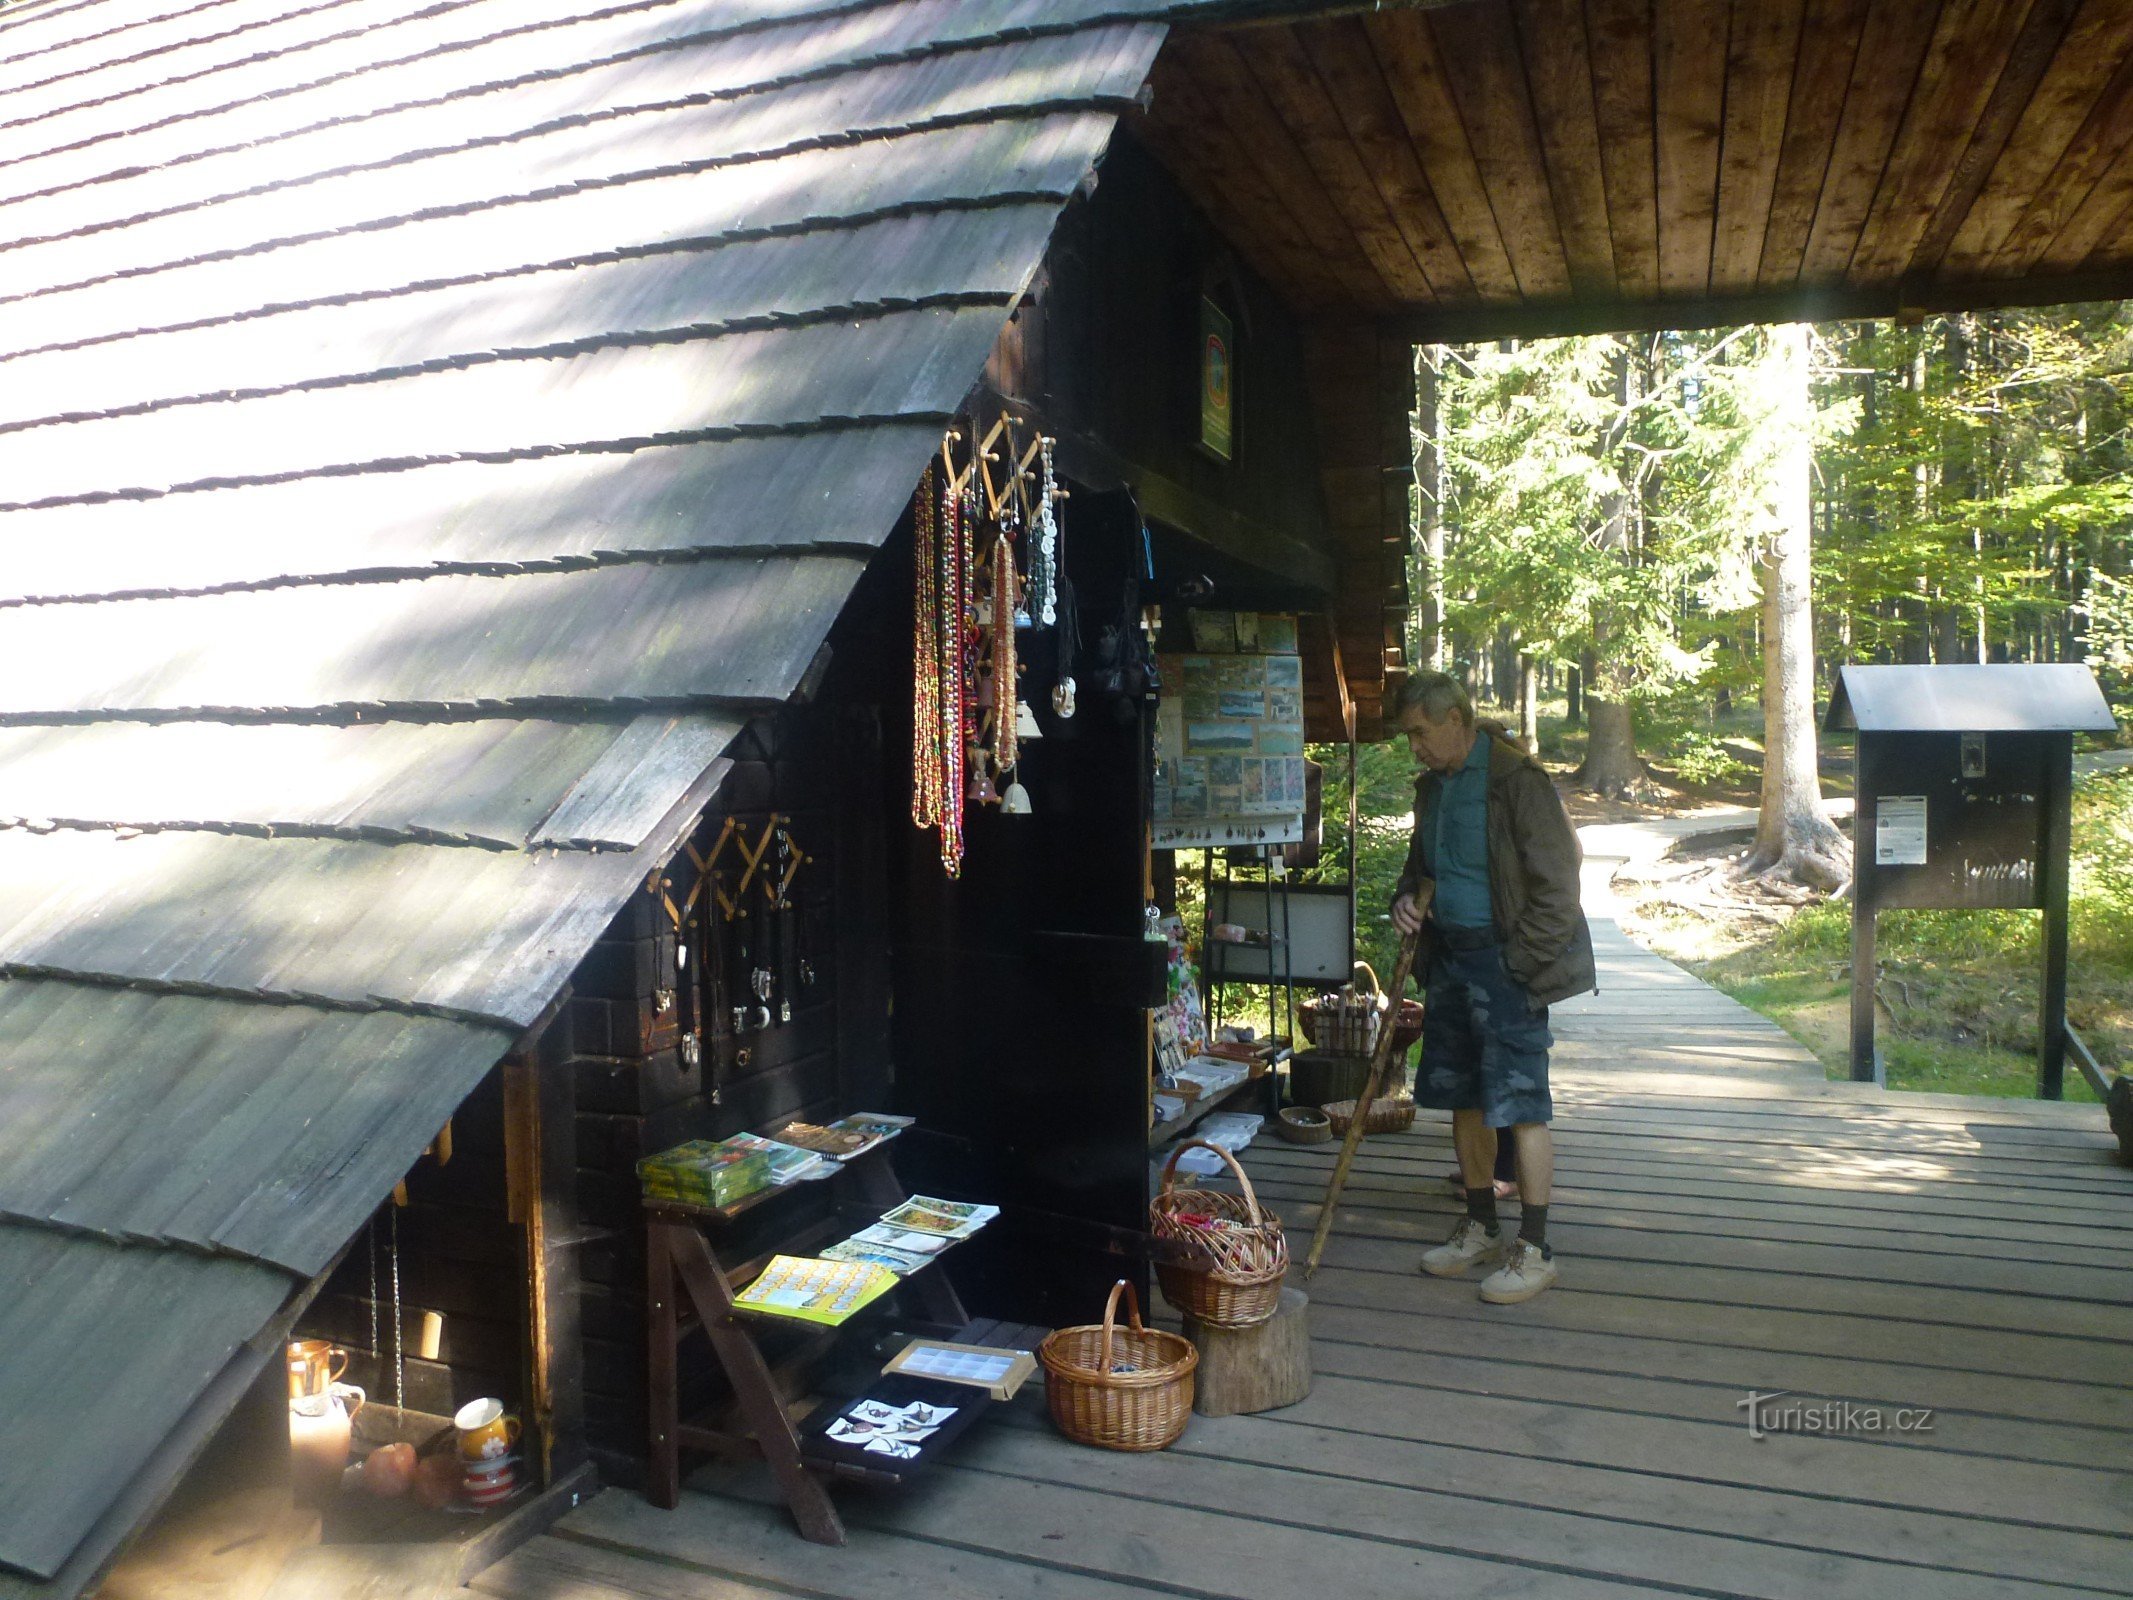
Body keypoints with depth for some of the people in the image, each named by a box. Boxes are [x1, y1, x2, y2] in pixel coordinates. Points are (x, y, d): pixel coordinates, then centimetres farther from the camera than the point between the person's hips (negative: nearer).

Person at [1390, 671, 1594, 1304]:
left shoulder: (1515, 779, -15)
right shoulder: (1432, 784, 11)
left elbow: (1556, 886, -16)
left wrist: (1518, 965, -17)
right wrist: (1407, 899, 3)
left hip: (1505, 962, -8)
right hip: (1448, 955, 8)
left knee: (1521, 1103, -4)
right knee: (1463, 1097, 14)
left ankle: (1534, 1249, 6)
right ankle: (1481, 1228, 27)